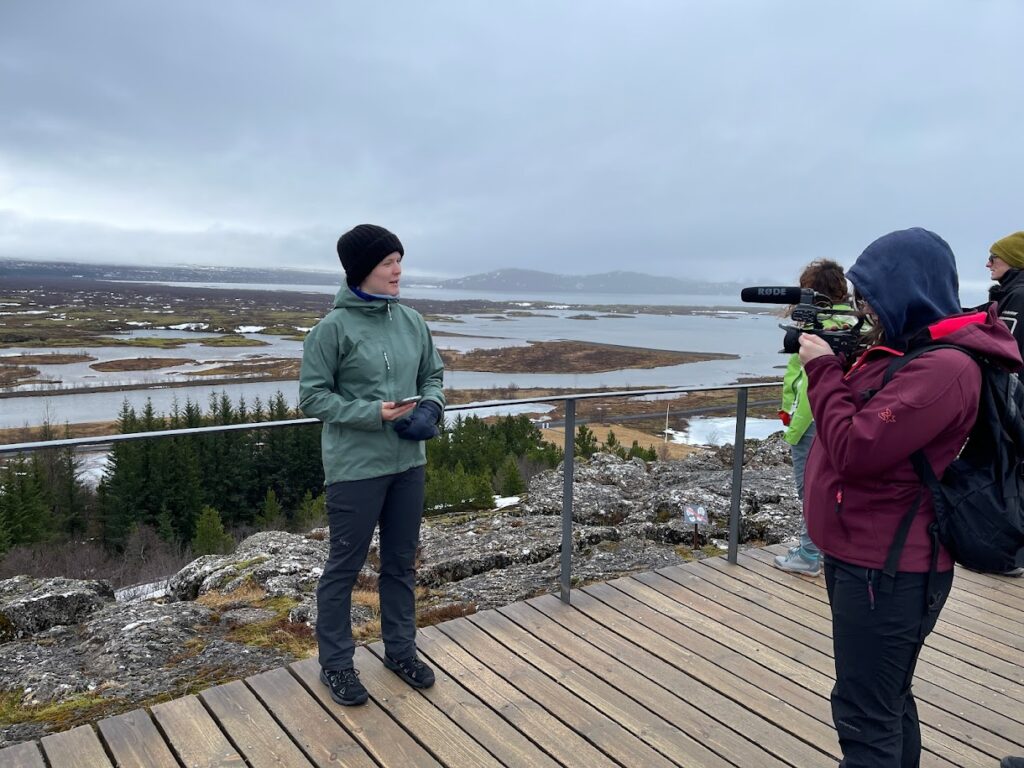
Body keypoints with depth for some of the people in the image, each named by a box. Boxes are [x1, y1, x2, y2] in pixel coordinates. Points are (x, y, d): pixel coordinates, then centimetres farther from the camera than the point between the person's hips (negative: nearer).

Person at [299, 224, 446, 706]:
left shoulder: (412, 321, 3)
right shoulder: (333, 328, -13)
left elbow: (433, 375, 13)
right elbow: (312, 396, -10)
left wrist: (429, 409, -8)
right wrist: (372, 413, -20)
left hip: (408, 463, 6)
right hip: (355, 467, -6)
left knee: (401, 562, 18)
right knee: (345, 566, 8)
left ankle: (401, 650, 35)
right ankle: (335, 664, 26)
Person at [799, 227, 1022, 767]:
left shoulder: (943, 367, -23)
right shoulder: (909, 349, 9)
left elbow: (855, 449, -26)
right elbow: (861, 420, 16)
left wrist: (822, 370, -15)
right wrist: (834, 364, 1)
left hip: (886, 572, -10)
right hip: (865, 558, 10)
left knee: (866, 719, 0)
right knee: (887, 703, 24)